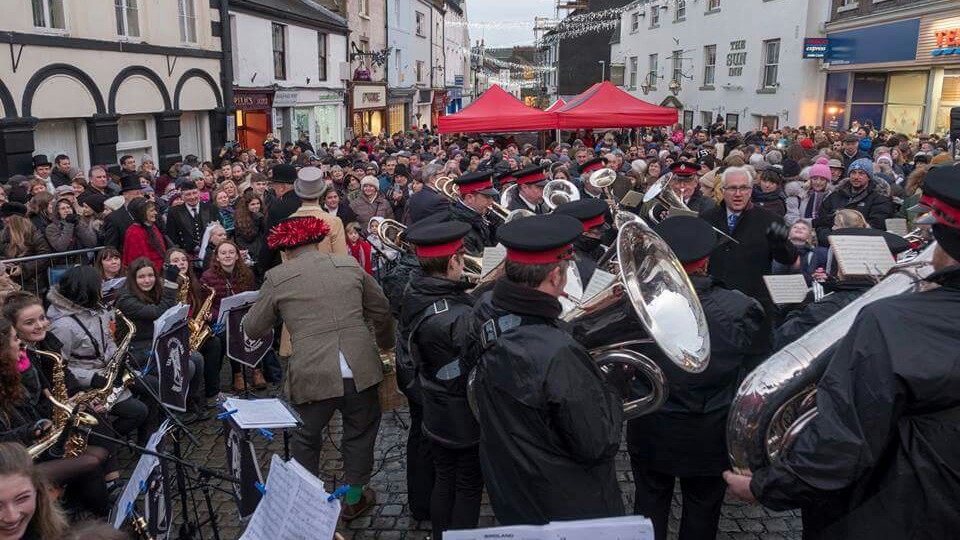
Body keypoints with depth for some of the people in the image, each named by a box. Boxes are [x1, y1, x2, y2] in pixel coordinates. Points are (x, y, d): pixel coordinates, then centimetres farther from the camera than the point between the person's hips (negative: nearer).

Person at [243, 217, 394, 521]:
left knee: (306, 439, 21)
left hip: (312, 376, -2)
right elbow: (382, 311, 16)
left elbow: (252, 329, 7)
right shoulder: (350, 265, 8)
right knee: (360, 434, 21)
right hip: (360, 371, 2)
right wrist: (385, 345, 33)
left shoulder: (277, 278, 0)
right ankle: (354, 499, 34)